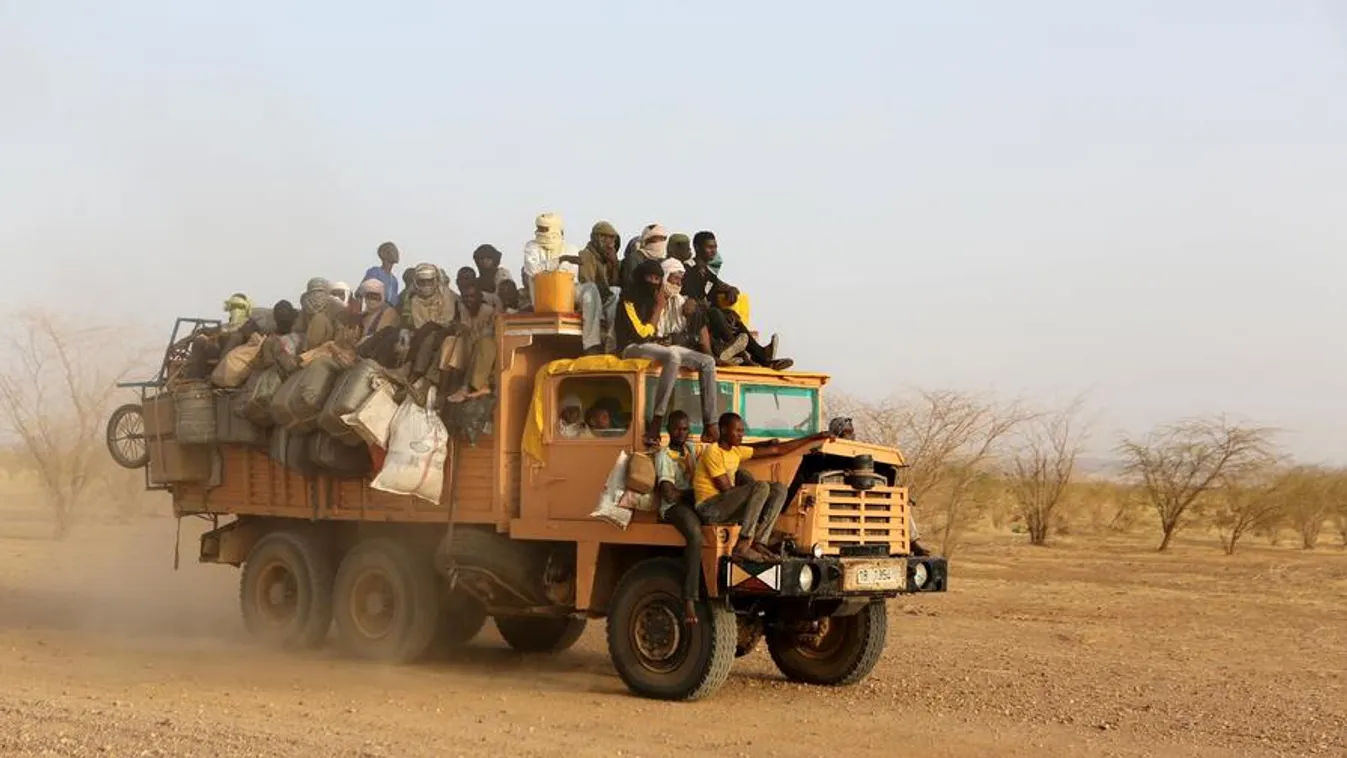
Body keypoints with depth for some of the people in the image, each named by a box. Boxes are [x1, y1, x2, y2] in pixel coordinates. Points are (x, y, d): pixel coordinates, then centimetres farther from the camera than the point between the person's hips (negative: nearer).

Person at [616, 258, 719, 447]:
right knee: (673, 356, -39)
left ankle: (708, 426, -14)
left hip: (656, 345, 8)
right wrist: (659, 307, -8)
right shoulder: (629, 299, -9)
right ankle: (655, 424, -43)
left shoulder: (654, 298, 12)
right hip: (633, 347, -8)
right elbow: (642, 333, -13)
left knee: (707, 362, -5)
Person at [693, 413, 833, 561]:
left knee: (779, 489, 1)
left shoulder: (737, 451, 12)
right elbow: (726, 488, -17)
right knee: (761, 487, -27)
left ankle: (758, 542, -12)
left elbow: (777, 450, 13)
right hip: (709, 509, -9)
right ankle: (742, 546, -27)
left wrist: (814, 438, 11)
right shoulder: (713, 452, -12)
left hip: (728, 506, 9)